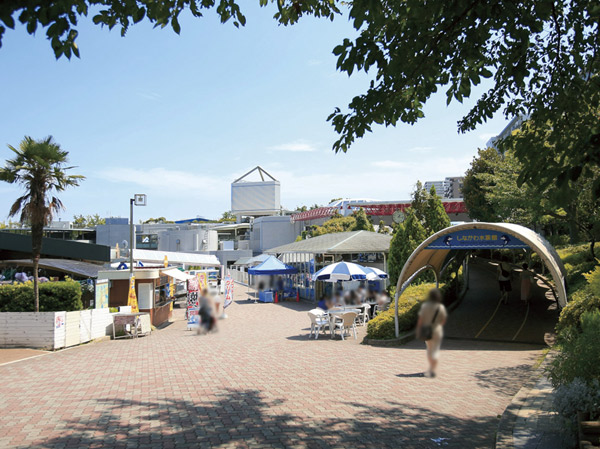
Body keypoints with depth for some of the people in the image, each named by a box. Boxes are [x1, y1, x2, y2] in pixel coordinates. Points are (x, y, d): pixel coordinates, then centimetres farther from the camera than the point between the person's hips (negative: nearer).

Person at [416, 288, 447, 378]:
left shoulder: (425, 306, -8)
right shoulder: (441, 307, -9)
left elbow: (420, 319, -8)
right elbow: (443, 321, -1)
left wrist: (418, 330, -1)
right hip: (437, 330, -2)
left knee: (429, 349, 20)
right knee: (435, 350, 4)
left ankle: (432, 369, 27)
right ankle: (432, 370, -2)